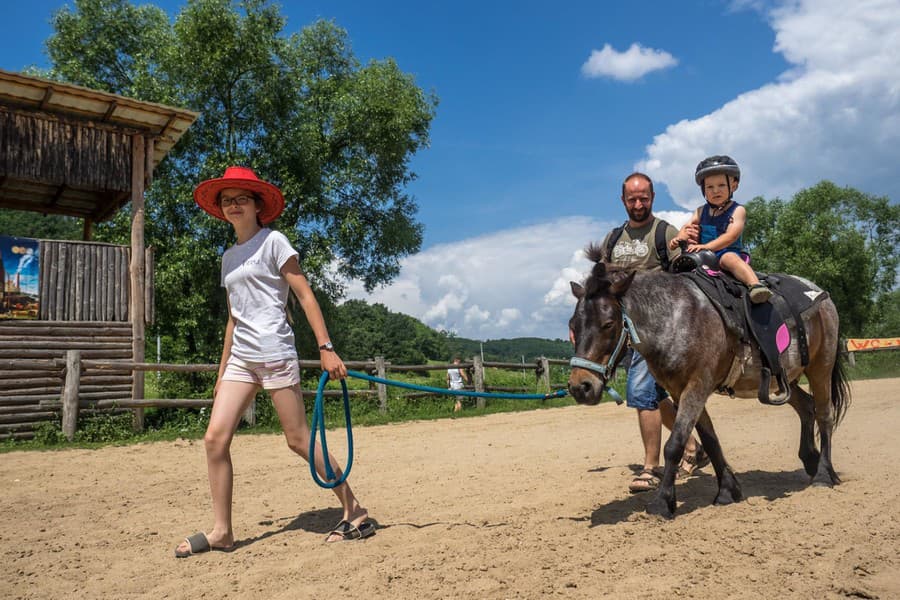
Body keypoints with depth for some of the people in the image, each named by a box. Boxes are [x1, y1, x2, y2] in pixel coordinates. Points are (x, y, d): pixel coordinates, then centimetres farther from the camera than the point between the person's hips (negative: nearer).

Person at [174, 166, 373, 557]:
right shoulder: (229, 256, 19)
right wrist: (222, 370, 20)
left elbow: (305, 296, -8)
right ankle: (221, 530, 9)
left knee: (299, 440, -5)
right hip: (240, 358, 7)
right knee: (215, 438, -3)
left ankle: (355, 512, 8)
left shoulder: (273, 242, -1)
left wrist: (326, 348, -16)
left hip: (274, 353, -7)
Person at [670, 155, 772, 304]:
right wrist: (680, 237, -16)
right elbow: (688, 226, 9)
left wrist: (706, 246, -27)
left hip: (729, 252, -6)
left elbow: (731, 236, -15)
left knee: (730, 258, -38)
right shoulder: (701, 211, 17)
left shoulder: (737, 210, -1)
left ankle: (754, 284, -53)